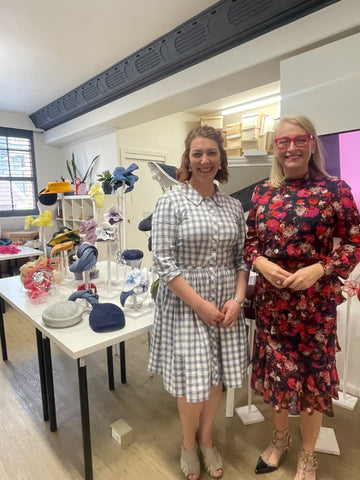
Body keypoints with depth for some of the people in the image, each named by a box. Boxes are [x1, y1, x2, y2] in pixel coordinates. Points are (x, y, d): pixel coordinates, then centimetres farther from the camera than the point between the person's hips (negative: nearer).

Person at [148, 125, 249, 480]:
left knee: (216, 376, 16)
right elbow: (163, 261, -13)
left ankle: (206, 438, 45)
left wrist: (237, 299, -6)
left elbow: (241, 259, 8)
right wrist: (200, 304, -14)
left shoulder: (233, 206, 5)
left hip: (226, 304, 4)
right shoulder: (171, 201, -9)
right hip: (186, 303, -4)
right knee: (193, 381, 6)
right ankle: (188, 443, 39)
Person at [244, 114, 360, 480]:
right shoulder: (263, 192, 3)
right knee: (275, 369, 17)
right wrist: (261, 263, -13)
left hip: (315, 301, -3)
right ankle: (279, 438, 45)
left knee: (312, 372, 12)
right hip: (270, 298, 3)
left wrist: (319, 270, -19)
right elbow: (249, 240, 7)